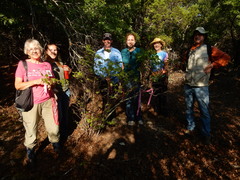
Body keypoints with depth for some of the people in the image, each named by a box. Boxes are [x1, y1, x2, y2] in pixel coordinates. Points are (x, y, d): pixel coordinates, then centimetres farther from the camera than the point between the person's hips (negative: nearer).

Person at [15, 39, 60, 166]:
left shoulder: (47, 65, 9)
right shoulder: (23, 64, -2)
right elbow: (18, 85, -7)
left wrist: (50, 84, -5)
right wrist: (36, 81, -19)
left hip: (48, 102, 3)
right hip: (31, 104, -2)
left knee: (53, 128, 8)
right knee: (31, 131, 7)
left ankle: (56, 148, 36)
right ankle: (30, 155, 32)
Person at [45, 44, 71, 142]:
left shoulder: (60, 62, 12)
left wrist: (68, 71, 1)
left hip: (66, 91, 5)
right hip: (55, 93, -5)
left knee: (65, 113, 13)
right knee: (59, 115, 3)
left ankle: (65, 133, 32)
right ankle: (59, 135, 24)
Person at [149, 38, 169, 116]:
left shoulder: (164, 54, 0)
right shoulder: (153, 55, 12)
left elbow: (166, 65, -6)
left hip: (162, 77, -4)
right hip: (154, 77, 5)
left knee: (162, 93, -2)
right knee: (156, 93, 11)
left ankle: (164, 110, 12)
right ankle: (157, 108, 26)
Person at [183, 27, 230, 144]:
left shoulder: (209, 49, -1)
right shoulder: (190, 50, 12)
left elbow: (226, 58, -2)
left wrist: (212, 65, -12)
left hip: (201, 86, -4)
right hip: (188, 85, 4)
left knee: (204, 111, 2)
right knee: (189, 108, 15)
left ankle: (206, 134, 19)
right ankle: (190, 127, 33)